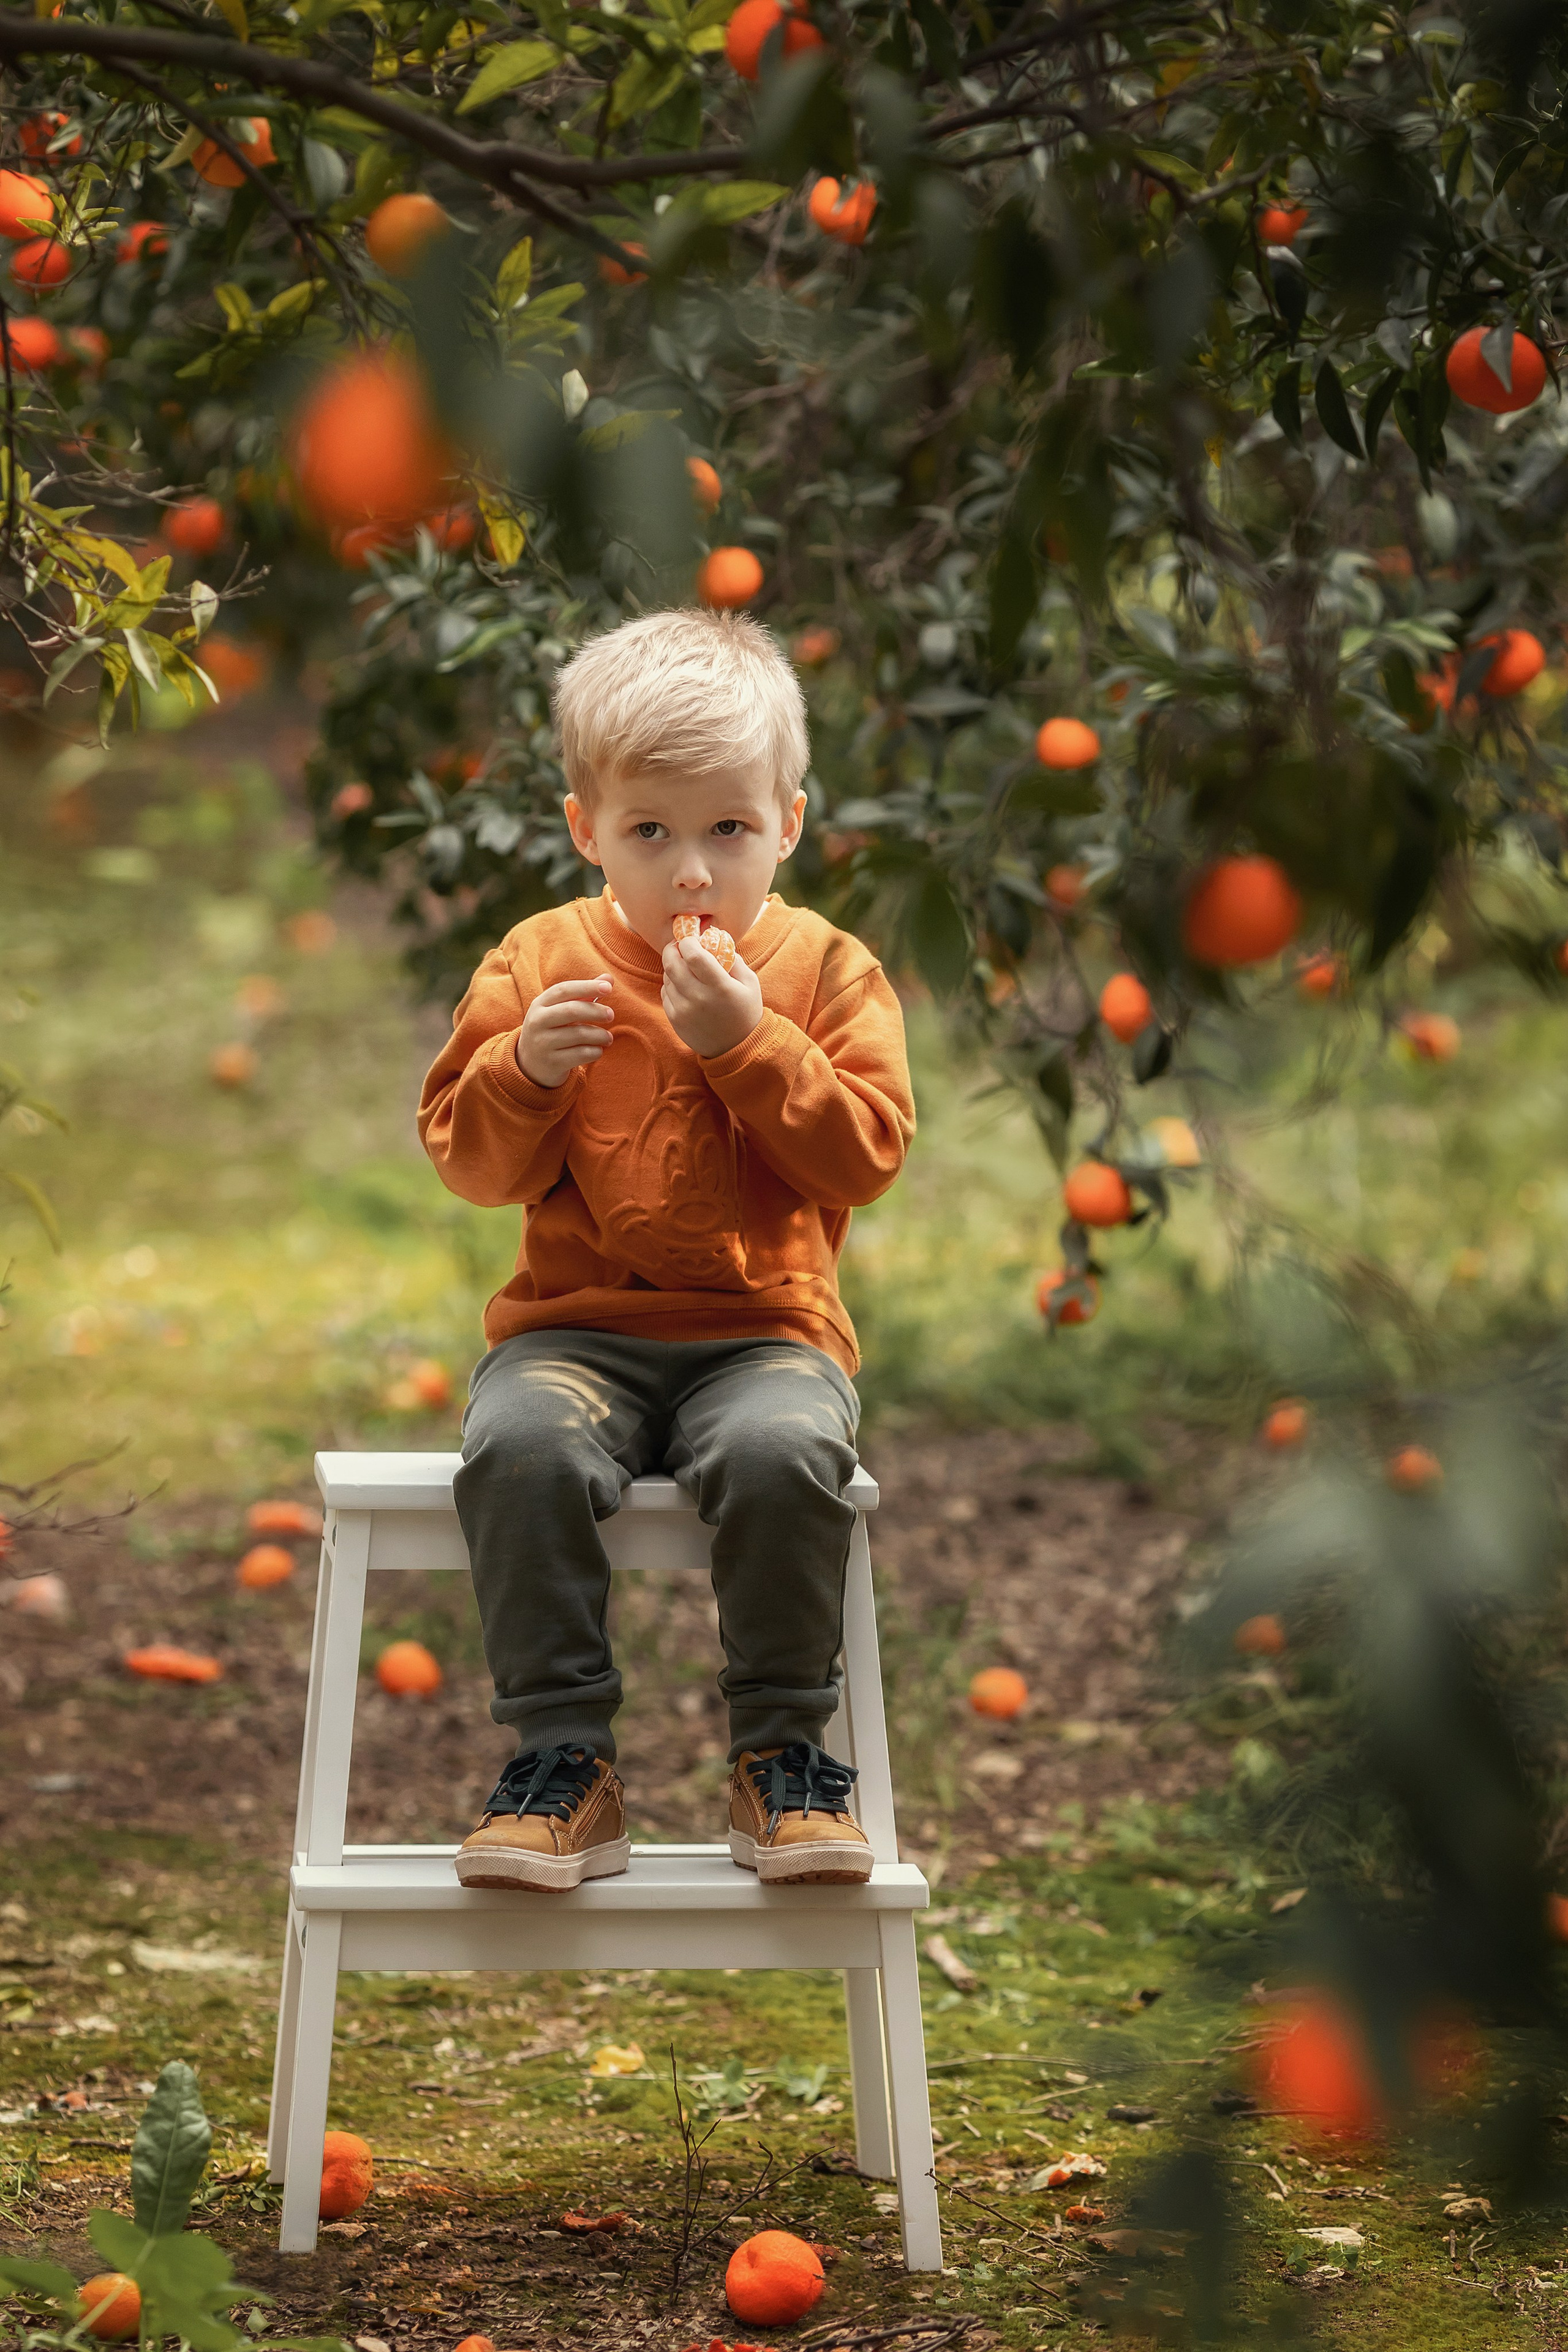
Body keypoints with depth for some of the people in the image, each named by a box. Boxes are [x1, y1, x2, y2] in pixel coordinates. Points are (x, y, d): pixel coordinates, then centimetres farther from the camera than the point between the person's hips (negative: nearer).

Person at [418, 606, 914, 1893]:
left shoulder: (826, 970, 5)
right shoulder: (540, 964, 7)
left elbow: (867, 1156, -6)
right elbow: (470, 1161, 5)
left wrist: (747, 1041, -16)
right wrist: (525, 1069, -15)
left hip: (767, 1328, -1)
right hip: (577, 1330, 1)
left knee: (783, 1452, -33)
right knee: (521, 1448, -31)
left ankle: (783, 1753, -14)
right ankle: (564, 1761, -19)